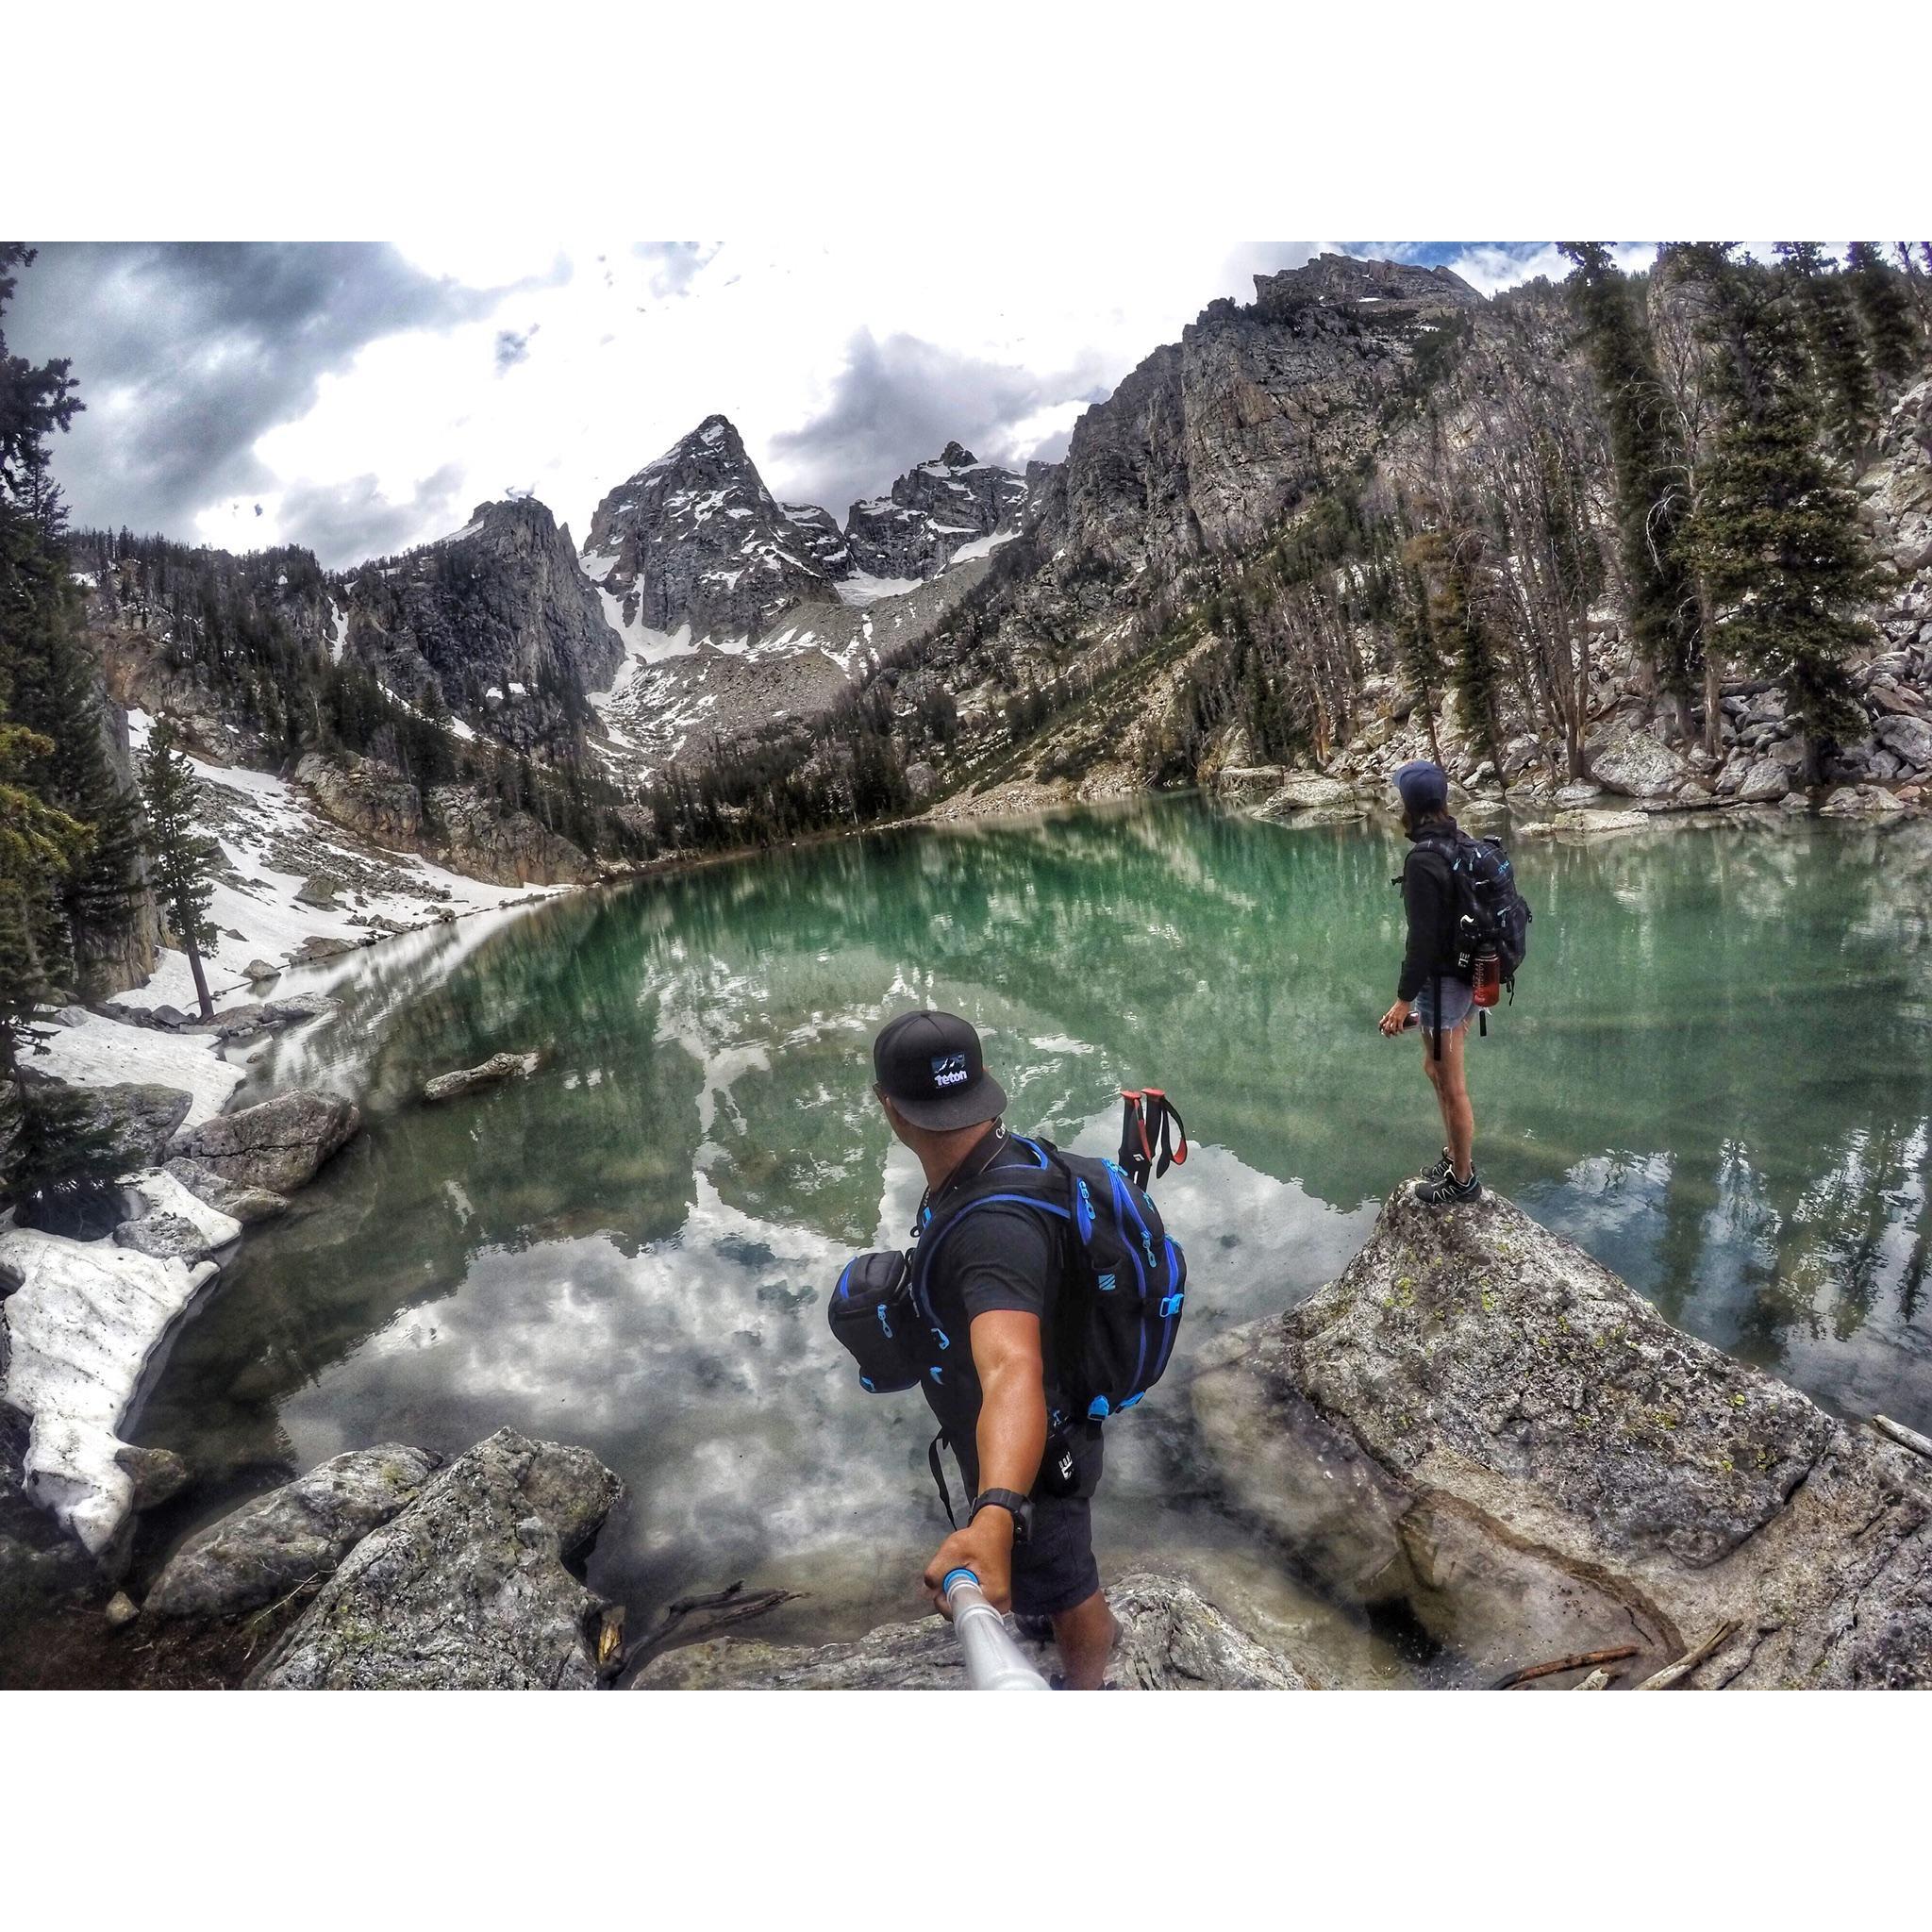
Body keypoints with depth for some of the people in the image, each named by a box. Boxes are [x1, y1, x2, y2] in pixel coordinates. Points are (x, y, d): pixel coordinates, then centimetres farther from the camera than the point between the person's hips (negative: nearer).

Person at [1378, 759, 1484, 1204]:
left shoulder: (1423, 860, -24)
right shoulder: (1461, 845, 4)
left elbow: (1423, 938, -24)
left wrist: (1404, 1000, -18)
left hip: (1442, 983, -9)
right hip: (1468, 976, 9)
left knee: (1451, 1085, 6)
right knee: (1437, 1069, 25)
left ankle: (1463, 1180, 21)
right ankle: (1455, 1156, 40)